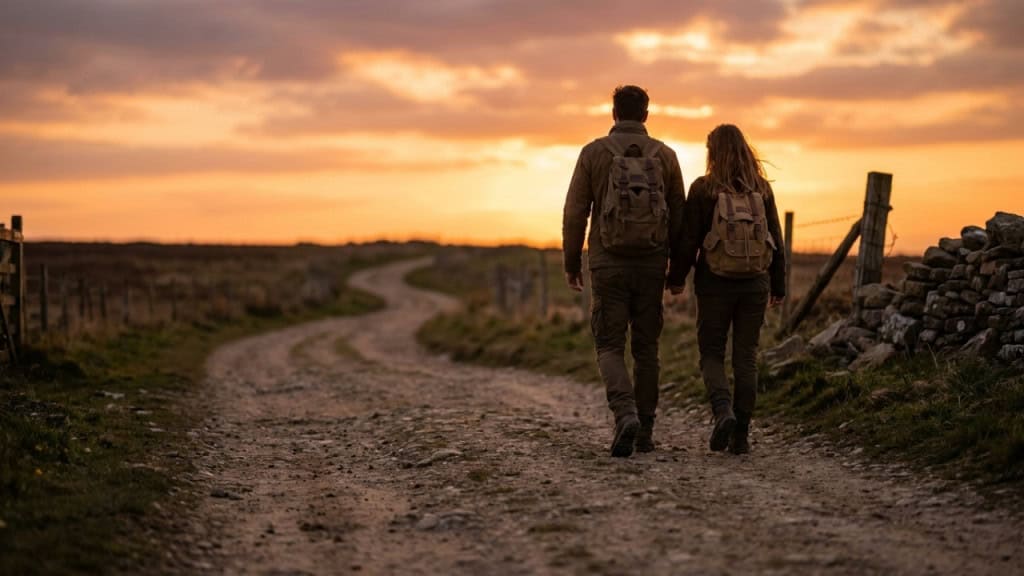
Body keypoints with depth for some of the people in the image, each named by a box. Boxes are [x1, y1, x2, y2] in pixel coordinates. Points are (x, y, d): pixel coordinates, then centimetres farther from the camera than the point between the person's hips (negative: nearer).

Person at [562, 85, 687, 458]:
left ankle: (625, 415, -20)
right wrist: (678, 270, 12)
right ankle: (644, 431, 15)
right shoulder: (665, 155, 3)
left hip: (608, 265, -2)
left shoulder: (594, 153, -2)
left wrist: (571, 264, 5)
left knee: (610, 347, 3)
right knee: (646, 348, 12)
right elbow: (679, 217, 5)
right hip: (651, 266, 2)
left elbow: (575, 213, -4)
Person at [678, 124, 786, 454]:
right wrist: (779, 286, 13)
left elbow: (690, 239, -6)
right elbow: (776, 240, 5)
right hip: (755, 284, 3)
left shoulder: (703, 189, -7)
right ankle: (741, 435, 9)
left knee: (711, 354, 9)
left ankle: (723, 411, -16)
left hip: (715, 283, -2)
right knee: (746, 357, 9)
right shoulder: (761, 188, 1)